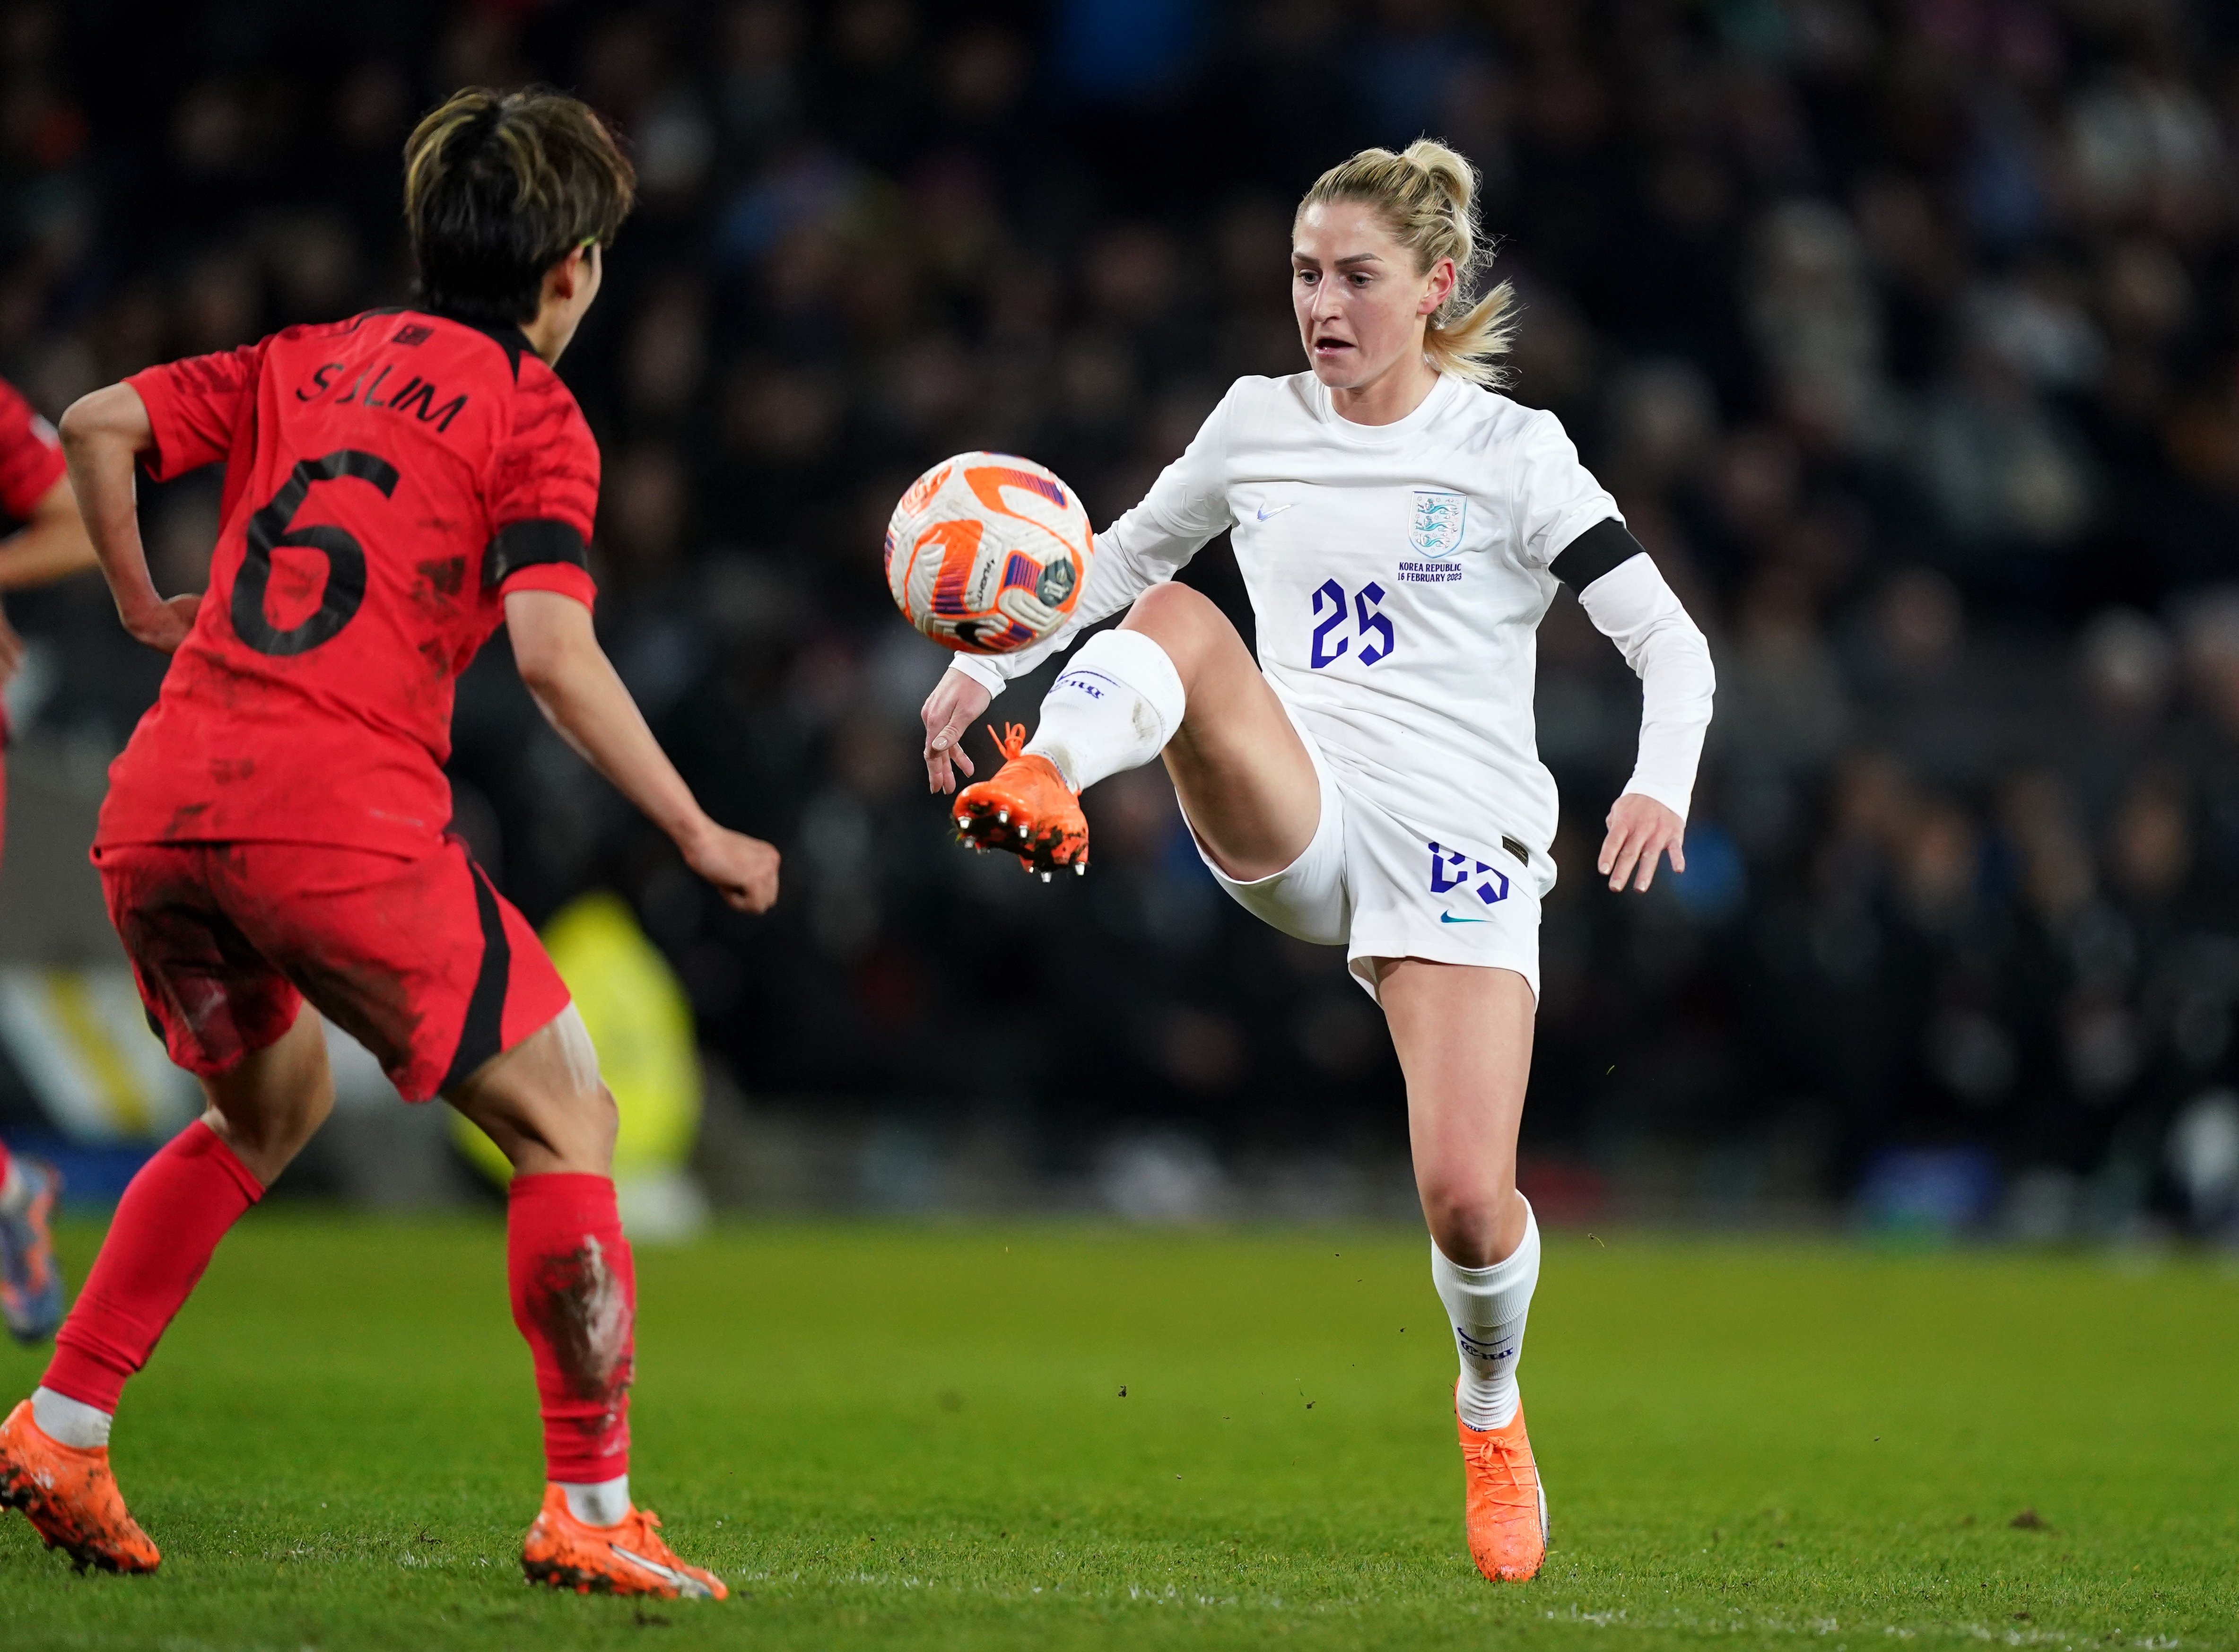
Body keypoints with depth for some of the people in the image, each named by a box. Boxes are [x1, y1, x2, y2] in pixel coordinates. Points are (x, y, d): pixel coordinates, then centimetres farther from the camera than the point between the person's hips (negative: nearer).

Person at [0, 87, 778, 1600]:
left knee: (273, 1104, 30)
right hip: (344, 821, -7)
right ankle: (592, 1512, 1)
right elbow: (553, 653, -9)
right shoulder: (533, 414, 3)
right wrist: (698, 836, -3)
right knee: (565, 1122, 7)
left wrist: (145, 608, 26)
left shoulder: (308, 364, 20)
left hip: (156, 809, 7)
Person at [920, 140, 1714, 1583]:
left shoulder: (1511, 451, -1)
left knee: (1468, 1198, -12)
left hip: (1460, 847, -2)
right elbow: (1122, 557, 25)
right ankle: (1044, 788, -50)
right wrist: (989, 663, 11)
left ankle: (1493, 1413, 19)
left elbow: (1669, 639, -6)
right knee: (1175, 621, -24)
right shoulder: (1257, 425, 9)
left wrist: (1662, 786, -25)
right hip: (1293, 824, 2)